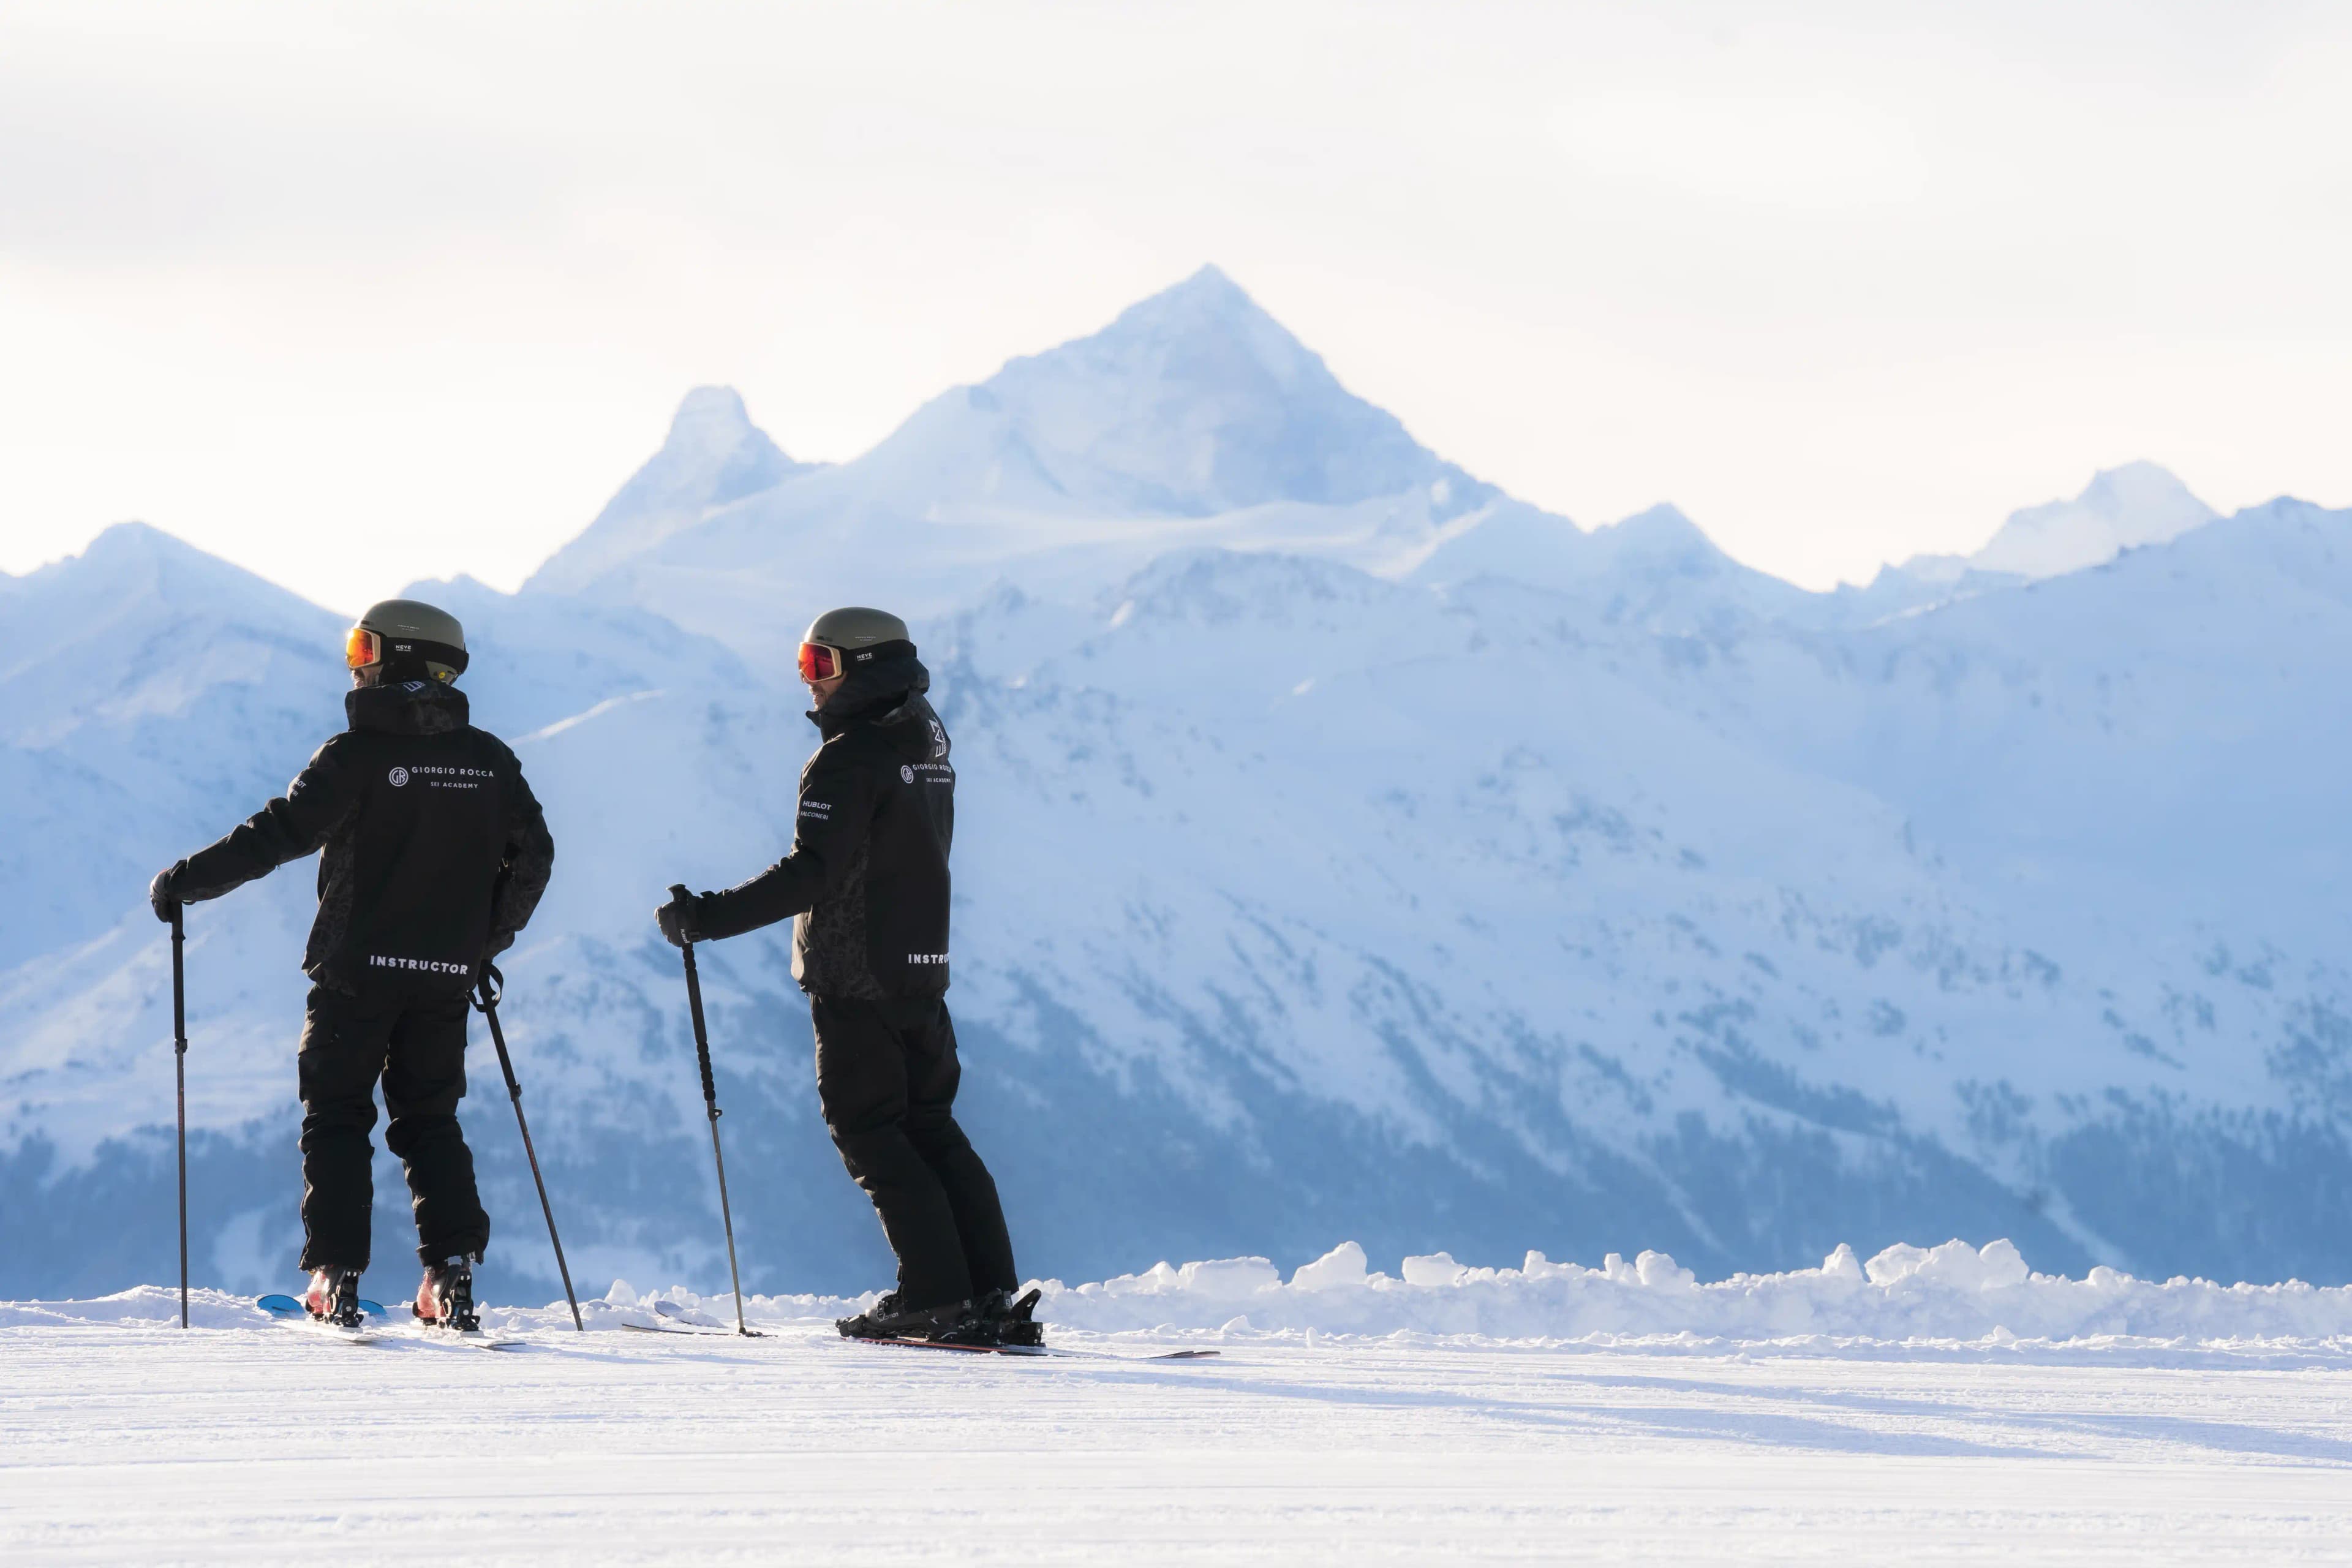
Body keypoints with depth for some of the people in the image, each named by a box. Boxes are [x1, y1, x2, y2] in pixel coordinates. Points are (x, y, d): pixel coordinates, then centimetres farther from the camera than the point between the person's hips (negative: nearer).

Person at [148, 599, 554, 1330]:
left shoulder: (357, 754, -11)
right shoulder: (489, 759, 5)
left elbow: (279, 835, -15)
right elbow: (532, 856, 10)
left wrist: (186, 882, -6)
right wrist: (486, 942, 22)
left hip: (359, 969, -4)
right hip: (446, 973, 4)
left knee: (336, 1119, 6)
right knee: (430, 1120, 13)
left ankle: (337, 1278, -2)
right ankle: (452, 1275, 0)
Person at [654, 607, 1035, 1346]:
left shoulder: (848, 760, -16)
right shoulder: (928, 746, 12)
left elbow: (814, 872, -25)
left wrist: (711, 916, -25)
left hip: (855, 979, -8)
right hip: (923, 972, 8)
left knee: (869, 1134, -1)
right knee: (931, 1130, 12)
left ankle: (936, 1296, -6)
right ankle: (993, 1295, 6)